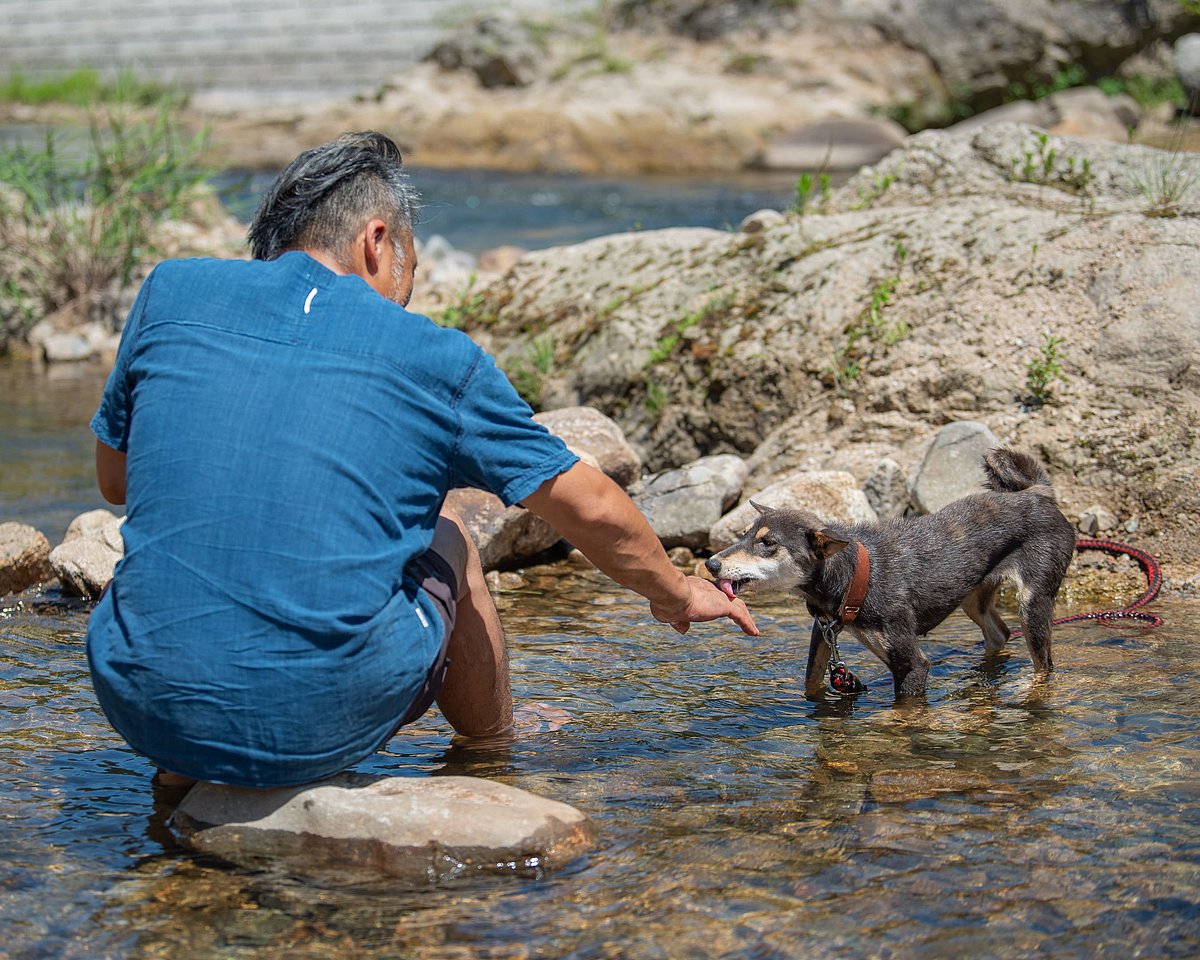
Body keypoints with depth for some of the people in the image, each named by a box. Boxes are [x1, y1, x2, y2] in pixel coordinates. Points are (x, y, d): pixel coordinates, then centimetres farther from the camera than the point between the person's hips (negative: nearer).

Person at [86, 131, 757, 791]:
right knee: (446, 544, 27)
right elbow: (593, 510, 13)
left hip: (145, 710, 2)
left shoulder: (171, 293, 7)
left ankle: (182, 770, 22)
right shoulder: (436, 360, 3)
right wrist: (675, 593, 32)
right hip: (320, 730, -2)